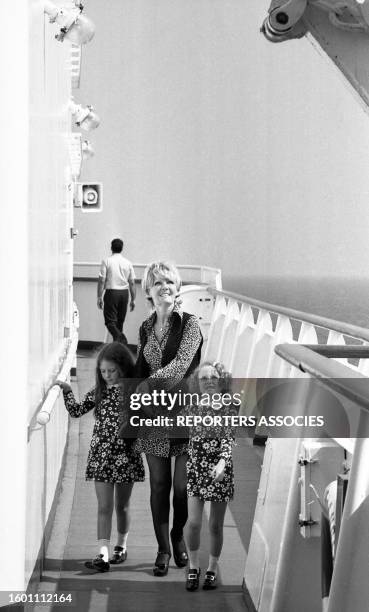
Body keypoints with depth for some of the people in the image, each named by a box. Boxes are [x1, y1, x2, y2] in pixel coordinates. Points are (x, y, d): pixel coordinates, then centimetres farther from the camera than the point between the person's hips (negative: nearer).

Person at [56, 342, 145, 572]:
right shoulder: (99, 392, 3)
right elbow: (77, 410, 2)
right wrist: (67, 391, -6)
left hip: (126, 455, -1)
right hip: (101, 454, 1)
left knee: (122, 505, 13)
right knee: (104, 506, -4)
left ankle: (121, 546, 33)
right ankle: (103, 555, -11)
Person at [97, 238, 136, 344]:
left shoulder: (106, 261, -6)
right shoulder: (128, 263, 4)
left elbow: (101, 281, -9)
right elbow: (132, 283, 5)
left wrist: (99, 297, -3)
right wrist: (133, 299, 11)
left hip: (111, 292, -4)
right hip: (124, 293, 4)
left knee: (110, 321, -4)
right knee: (120, 320, 15)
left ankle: (120, 337, -28)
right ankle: (119, 343, 20)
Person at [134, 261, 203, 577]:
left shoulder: (190, 323, -5)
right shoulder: (146, 328, 11)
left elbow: (181, 363, -18)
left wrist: (149, 383, -25)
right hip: (154, 413, 4)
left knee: (182, 485, 2)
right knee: (159, 483, 4)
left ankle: (178, 536, 27)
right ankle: (163, 549, 13)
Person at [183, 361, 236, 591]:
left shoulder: (228, 407, -4)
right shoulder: (191, 408, 3)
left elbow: (228, 438, -14)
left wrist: (222, 462, -29)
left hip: (220, 470, -1)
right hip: (195, 468, 1)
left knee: (216, 525, 6)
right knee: (193, 522, -8)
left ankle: (212, 570, 21)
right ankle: (193, 568, 9)